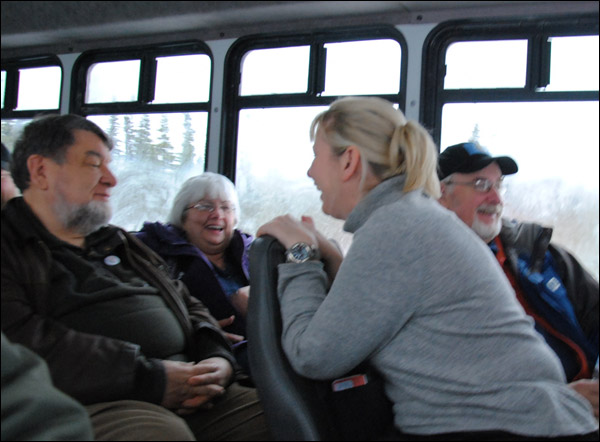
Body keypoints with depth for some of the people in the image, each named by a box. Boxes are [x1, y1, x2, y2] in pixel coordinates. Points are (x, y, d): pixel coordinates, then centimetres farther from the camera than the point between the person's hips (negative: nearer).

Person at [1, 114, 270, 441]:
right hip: (93, 402, -6)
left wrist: (218, 359, 4)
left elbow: (189, 306, 28)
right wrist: (148, 377, -17)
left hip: (192, 396, 6)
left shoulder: (123, 244, 28)